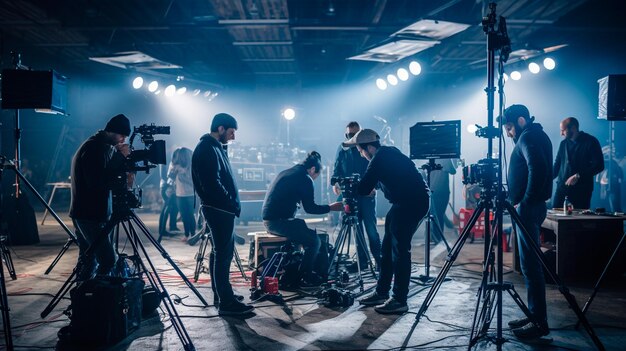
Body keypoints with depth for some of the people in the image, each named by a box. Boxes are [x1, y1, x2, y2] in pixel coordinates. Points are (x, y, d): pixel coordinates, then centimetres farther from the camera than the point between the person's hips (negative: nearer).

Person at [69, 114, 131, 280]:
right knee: (108, 260, -11)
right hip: (90, 216, -10)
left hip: (85, 214, 10)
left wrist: (120, 157, 1)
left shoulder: (103, 147, 15)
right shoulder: (94, 149, -16)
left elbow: (107, 177, 17)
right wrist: (119, 157, -20)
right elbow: (99, 183, -24)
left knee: (88, 259, 13)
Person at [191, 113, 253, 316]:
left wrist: (232, 203, 11)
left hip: (222, 208, 11)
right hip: (219, 209, -11)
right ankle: (226, 302, -5)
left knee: (222, 251, 16)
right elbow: (213, 184, -22)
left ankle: (221, 294, 25)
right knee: (222, 253, -8)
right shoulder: (207, 149, -14)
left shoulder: (215, 147, 17)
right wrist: (232, 204, -15)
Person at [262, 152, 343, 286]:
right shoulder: (304, 179, -8)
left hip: (269, 220, 10)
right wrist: (330, 207, 4)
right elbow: (310, 208, -8)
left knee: (308, 230, 22)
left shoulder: (286, 173, 19)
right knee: (314, 241, -6)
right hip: (279, 221, -10)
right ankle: (302, 278, 1)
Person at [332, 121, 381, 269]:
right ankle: (362, 261, 14)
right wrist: (335, 183, -9)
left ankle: (379, 261, 3)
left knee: (371, 229, -5)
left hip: (367, 195, -3)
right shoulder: (342, 150, 8)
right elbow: (337, 170, 10)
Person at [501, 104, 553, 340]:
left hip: (528, 208, -10)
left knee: (530, 265, -7)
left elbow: (537, 170, -25)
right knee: (530, 264, 13)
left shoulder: (527, 137, -10)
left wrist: (524, 202, -19)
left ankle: (539, 323, -3)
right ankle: (535, 316, 20)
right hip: (532, 206, 10)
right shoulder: (537, 135, 20)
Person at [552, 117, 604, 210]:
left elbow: (599, 165, -9)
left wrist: (578, 176, -16)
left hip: (582, 189, -4)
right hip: (562, 187, 4)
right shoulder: (563, 143, 13)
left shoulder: (591, 142, -2)